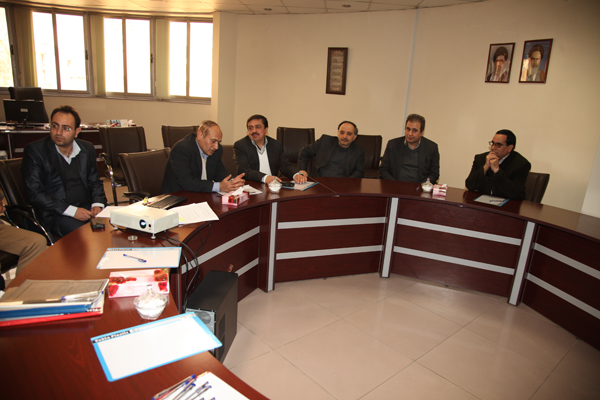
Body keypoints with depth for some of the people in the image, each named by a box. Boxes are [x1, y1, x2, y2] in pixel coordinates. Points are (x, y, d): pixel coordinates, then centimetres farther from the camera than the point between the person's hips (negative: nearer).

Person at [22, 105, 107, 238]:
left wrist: (97, 204, -3)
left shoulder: (87, 149, 11)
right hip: (54, 214, -5)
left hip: (86, 208, 5)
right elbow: (34, 193, -9)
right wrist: (72, 210, -18)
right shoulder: (34, 150, -3)